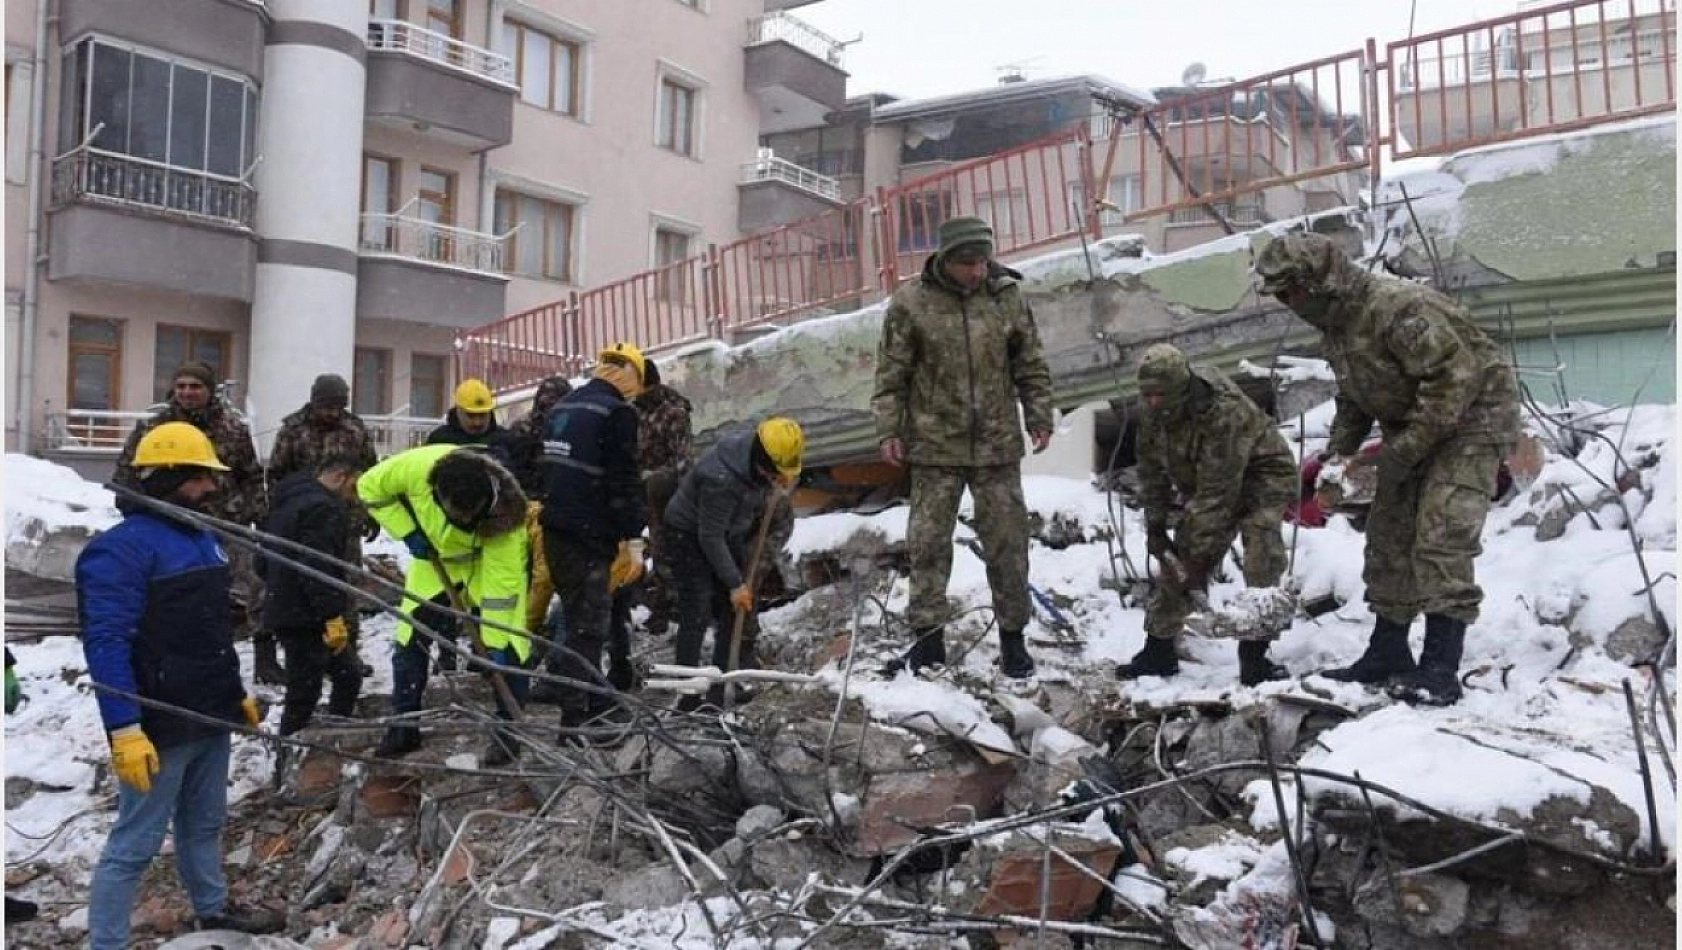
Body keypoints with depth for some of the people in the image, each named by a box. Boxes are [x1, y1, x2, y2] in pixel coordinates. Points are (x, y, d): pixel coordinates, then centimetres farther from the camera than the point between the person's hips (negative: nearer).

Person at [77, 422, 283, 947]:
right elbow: (106, 643, -22)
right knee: (135, 844, 0)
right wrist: (124, 728, -26)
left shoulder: (203, 538, 13)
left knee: (205, 824, 23)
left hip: (211, 716, 9)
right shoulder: (123, 547, -16)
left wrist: (237, 692, 23)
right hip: (159, 726, -8)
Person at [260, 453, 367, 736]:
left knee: (348, 674, 16)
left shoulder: (291, 500, 18)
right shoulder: (324, 507, -17)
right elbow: (318, 569, -25)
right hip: (306, 617, -11)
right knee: (304, 691, -3)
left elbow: (264, 562, 24)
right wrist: (333, 617, -22)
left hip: (286, 609, 11)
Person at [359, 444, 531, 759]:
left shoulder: (503, 508, -39)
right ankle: (404, 727, 16)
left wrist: (496, 643, -33)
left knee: (505, 648, -11)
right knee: (410, 639, 2)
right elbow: (370, 487, -15)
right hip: (435, 557, 3)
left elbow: (501, 582, -34)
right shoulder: (417, 466, -37)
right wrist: (408, 532, -22)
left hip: (495, 560, -3)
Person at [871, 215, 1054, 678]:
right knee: (928, 543, 4)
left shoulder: (1007, 296, 1)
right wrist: (889, 431, -6)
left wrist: (1039, 417, 3)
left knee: (1008, 542, 6)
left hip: (997, 445, 2)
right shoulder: (910, 302, -6)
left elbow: (1030, 366, 8)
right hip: (935, 446, -1)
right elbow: (891, 374, -2)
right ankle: (929, 638, 17)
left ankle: (1012, 637, 20)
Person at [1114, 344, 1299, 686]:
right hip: (1206, 484, 7)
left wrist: (1200, 557, -34)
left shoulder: (1225, 412, -37)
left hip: (1262, 476, -6)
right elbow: (1151, 469, 1)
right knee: (1177, 561, 0)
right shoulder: (1155, 413, -14)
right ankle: (1158, 650, 10)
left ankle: (1254, 656, -15)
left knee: (1262, 563, -24)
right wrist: (1155, 526, -2)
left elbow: (1218, 492, -36)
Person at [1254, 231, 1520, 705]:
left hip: (1471, 416, -10)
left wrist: (1403, 451, -28)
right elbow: (1353, 398, 15)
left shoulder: (1396, 307, -28)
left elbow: (1454, 377, -31)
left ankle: (1441, 669, -14)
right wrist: (1334, 456, 2)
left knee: (1441, 537, -18)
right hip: (1412, 426, 10)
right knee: (1389, 534, 8)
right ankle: (1387, 652, 17)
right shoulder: (1334, 324, 3)